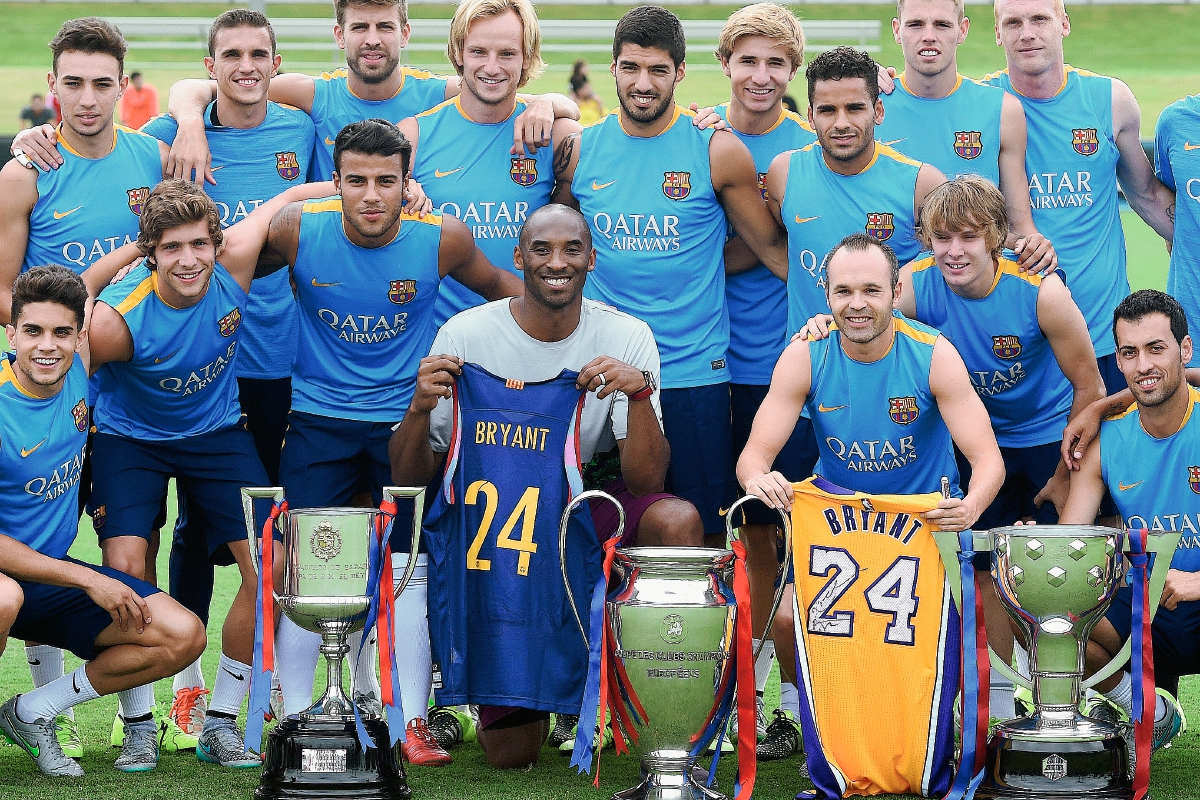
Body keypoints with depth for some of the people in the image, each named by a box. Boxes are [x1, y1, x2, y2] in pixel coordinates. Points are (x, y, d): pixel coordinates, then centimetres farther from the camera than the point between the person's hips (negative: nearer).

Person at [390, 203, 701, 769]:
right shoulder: (466, 335, -10)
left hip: (584, 527, 1)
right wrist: (420, 408, -27)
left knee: (676, 521, -32)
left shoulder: (626, 338, -9)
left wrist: (639, 393, -32)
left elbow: (646, 484, -16)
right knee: (510, 754, -6)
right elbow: (410, 479, -7)